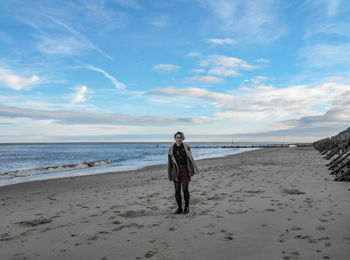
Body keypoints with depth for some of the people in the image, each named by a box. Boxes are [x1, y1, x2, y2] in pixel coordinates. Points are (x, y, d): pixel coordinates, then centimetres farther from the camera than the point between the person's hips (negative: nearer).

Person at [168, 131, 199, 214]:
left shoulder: (186, 147, 0)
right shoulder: (172, 148, 4)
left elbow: (190, 158, -2)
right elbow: (170, 162, 7)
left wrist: (193, 169, -9)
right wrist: (170, 174, 6)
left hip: (185, 169, -2)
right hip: (176, 171, 2)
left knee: (185, 189, -3)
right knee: (177, 190, 2)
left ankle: (187, 207, 13)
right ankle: (179, 208, 14)